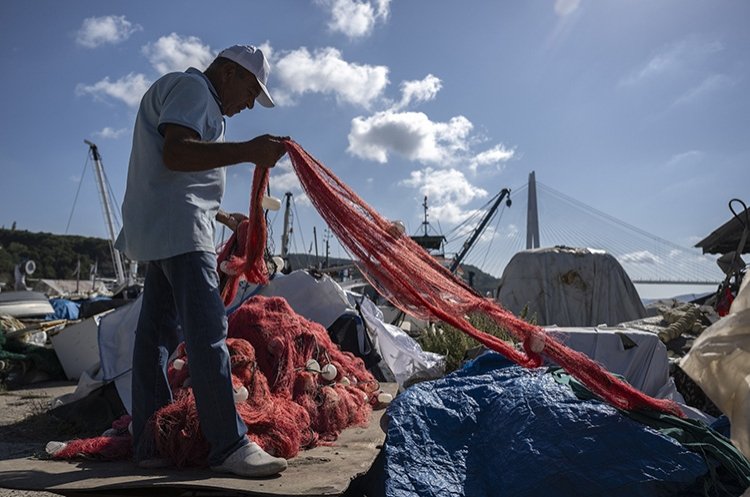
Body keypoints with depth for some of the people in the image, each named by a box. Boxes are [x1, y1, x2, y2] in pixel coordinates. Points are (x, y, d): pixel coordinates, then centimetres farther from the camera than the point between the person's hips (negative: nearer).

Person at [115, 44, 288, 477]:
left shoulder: (201, 101, 29)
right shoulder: (191, 87, -2)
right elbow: (175, 153, -20)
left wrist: (222, 216, 32)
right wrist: (247, 150, -26)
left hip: (164, 230, 11)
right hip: (179, 228, -11)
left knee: (158, 332, 7)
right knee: (208, 331, -17)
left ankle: (150, 444, 13)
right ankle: (229, 446, -16)